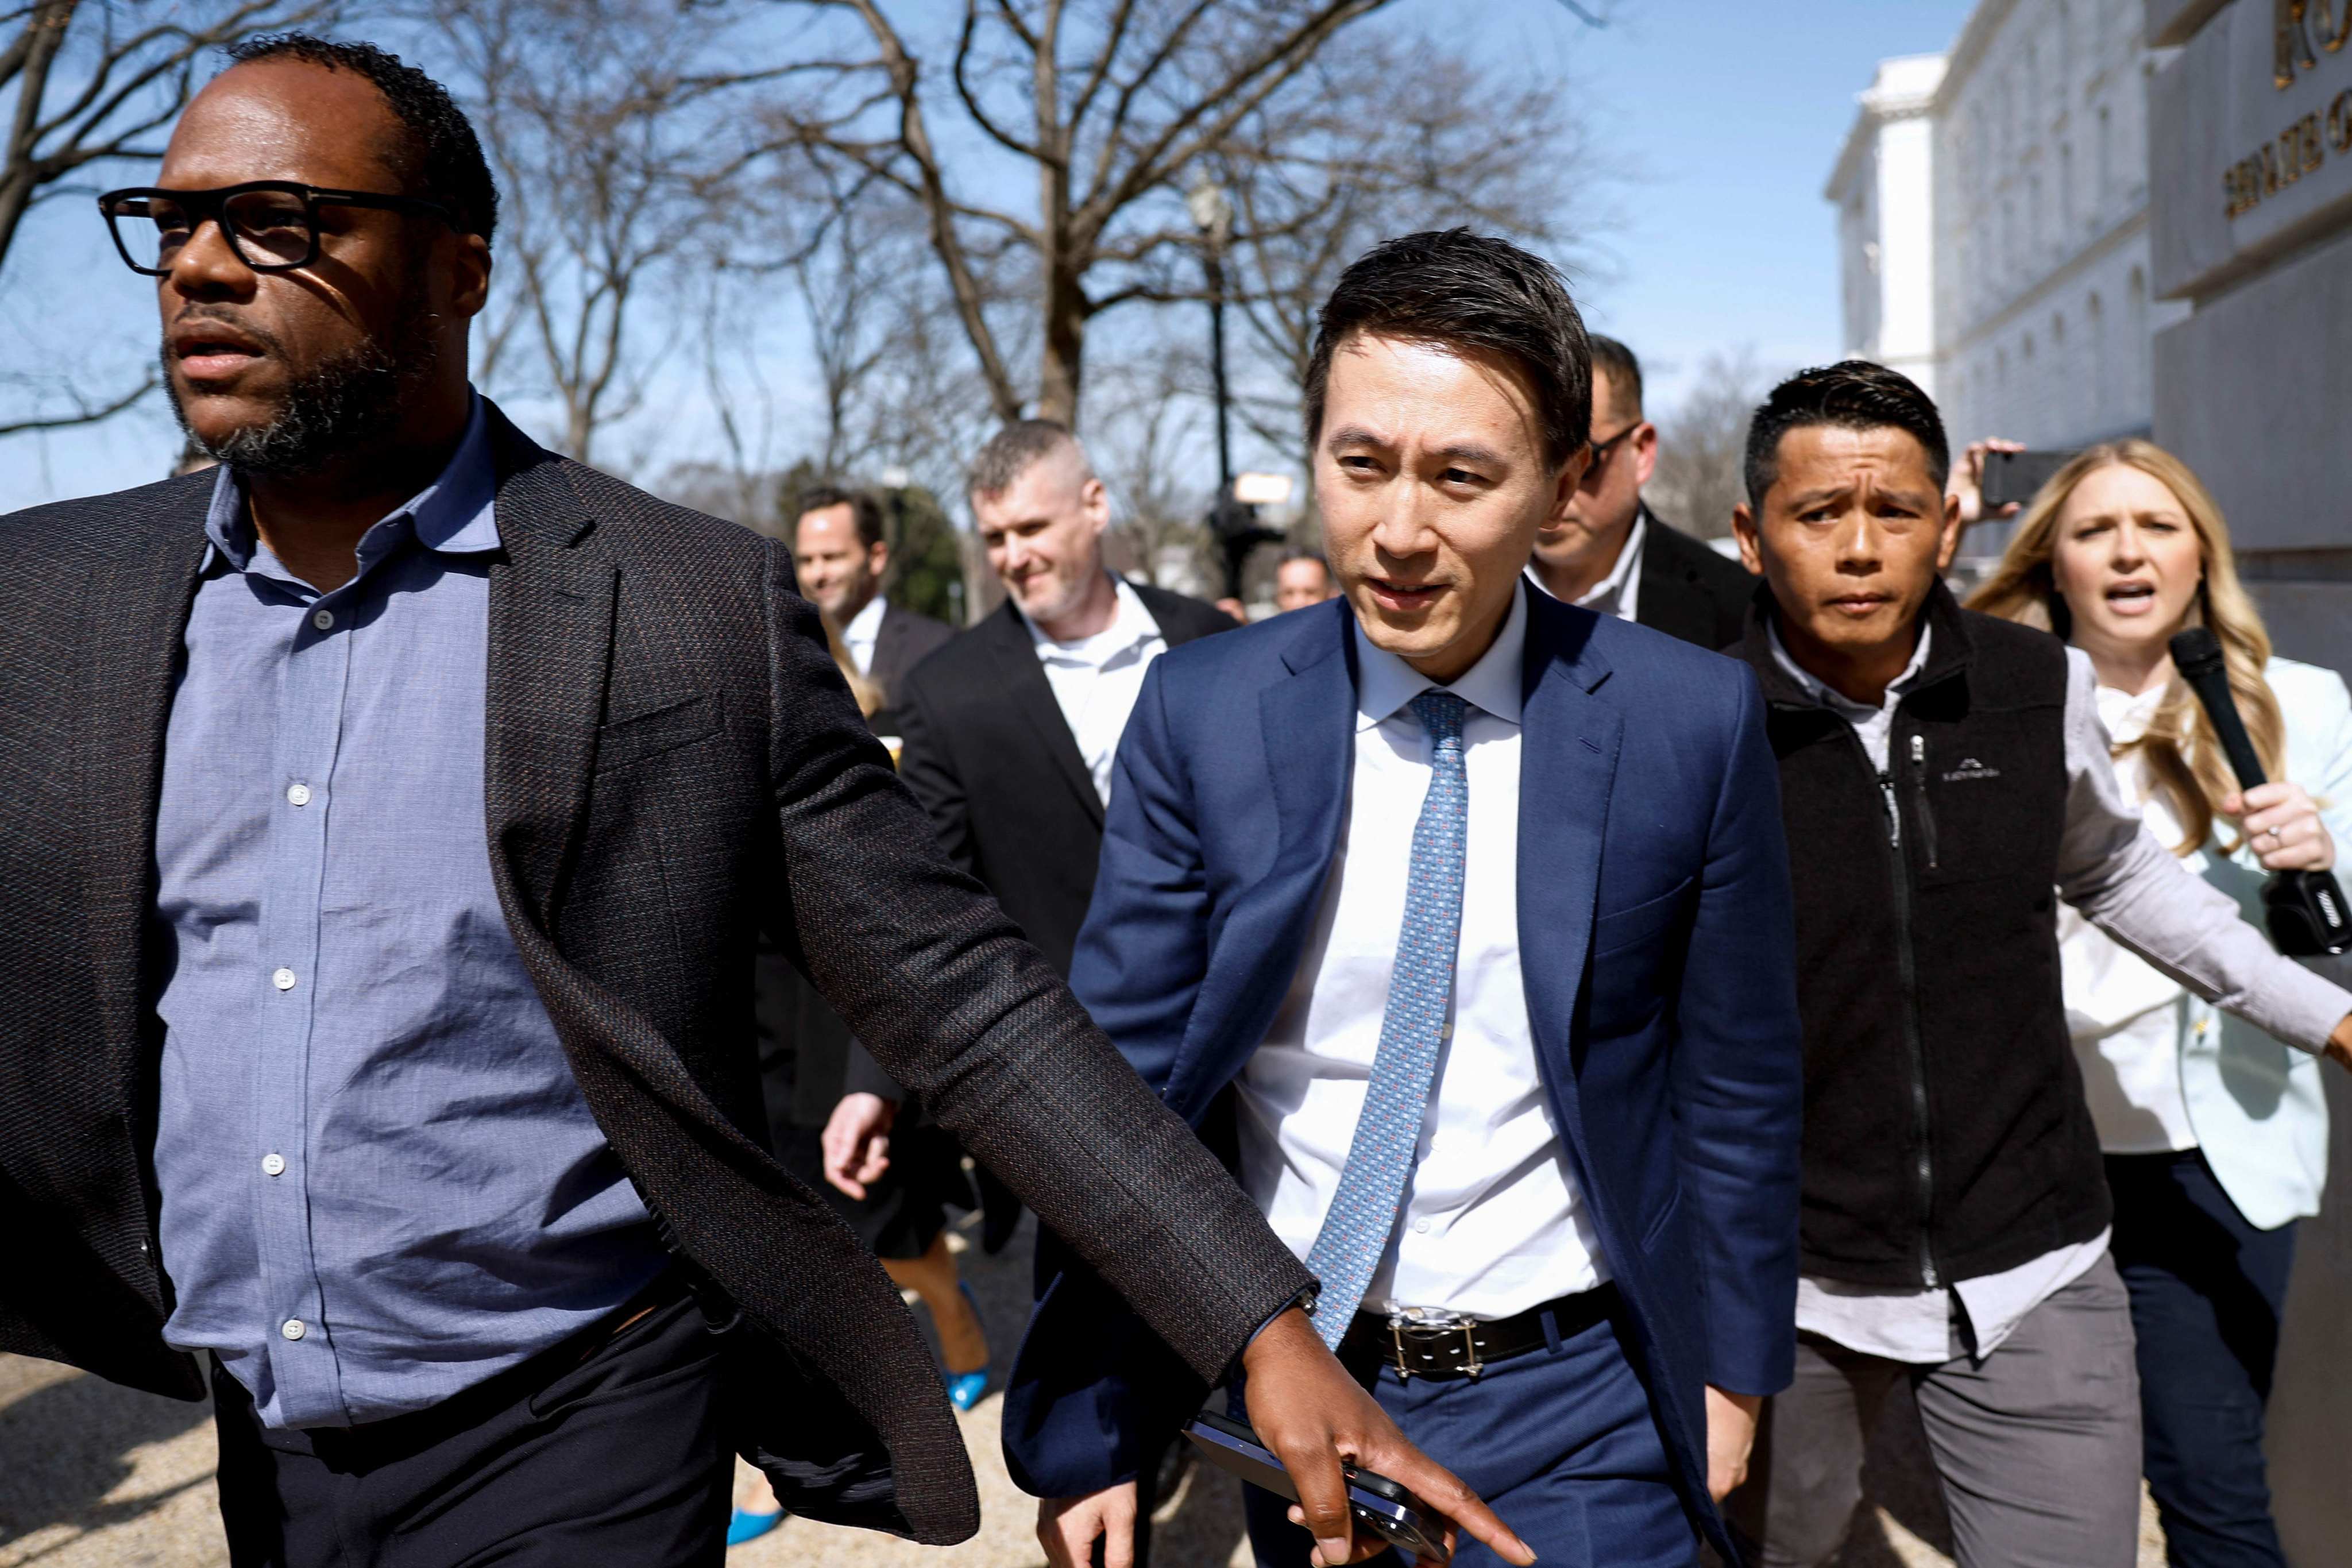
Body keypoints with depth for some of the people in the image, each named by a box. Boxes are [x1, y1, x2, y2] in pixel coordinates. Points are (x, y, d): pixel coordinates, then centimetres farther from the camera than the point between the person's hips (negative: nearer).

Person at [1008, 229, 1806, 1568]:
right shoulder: (1202, 715, -10)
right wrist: (1085, 1431, -8)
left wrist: (1731, 1371, 5)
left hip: (1578, 1410, -1)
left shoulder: (1691, 722, -11)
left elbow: (1738, 1080, -2)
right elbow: (1118, 1076, -8)